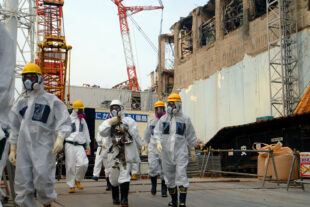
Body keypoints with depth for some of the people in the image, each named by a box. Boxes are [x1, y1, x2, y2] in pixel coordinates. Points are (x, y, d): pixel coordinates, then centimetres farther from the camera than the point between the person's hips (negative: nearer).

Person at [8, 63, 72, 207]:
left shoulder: (51, 100, 6)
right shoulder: (20, 103, 19)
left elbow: (64, 122, -2)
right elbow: (14, 130, 22)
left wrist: (60, 138, -18)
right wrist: (12, 150, 17)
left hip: (44, 146, -4)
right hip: (24, 147, 4)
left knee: (42, 180, -14)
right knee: (23, 183, 0)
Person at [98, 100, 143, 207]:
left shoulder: (128, 121, 6)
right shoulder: (108, 122, 12)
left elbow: (136, 134, 6)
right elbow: (102, 132, -7)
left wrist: (141, 146, 7)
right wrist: (110, 123, -16)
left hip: (127, 152, -3)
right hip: (115, 152, 3)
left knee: (124, 175, -10)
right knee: (114, 176, 10)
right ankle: (115, 198, 31)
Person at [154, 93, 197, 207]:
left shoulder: (185, 119, 2)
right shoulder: (163, 119, 8)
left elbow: (190, 136, 8)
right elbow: (157, 132, 5)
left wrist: (192, 150, 10)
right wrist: (158, 142, -13)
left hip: (181, 152, -3)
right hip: (167, 152, 3)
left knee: (181, 175, -11)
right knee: (169, 176, 9)